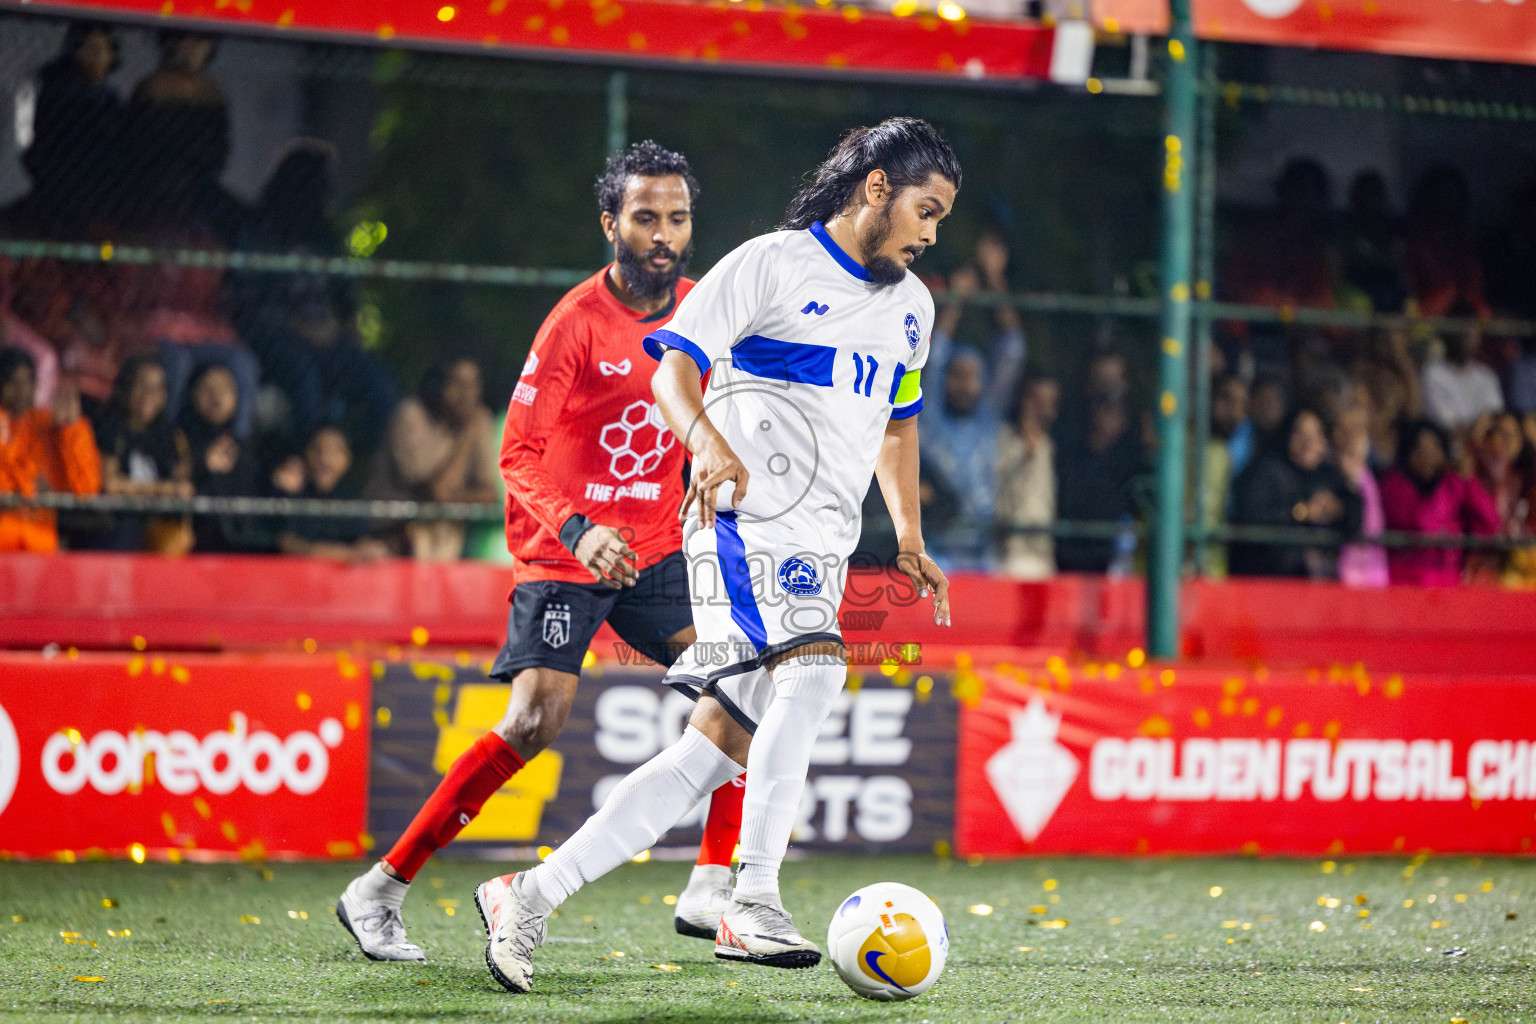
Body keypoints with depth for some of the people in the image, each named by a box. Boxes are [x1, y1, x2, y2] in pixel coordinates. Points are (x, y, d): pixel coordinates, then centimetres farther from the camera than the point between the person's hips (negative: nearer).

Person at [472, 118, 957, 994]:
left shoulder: (912, 306, 20)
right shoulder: (773, 264, -3)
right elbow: (674, 364, -7)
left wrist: (911, 540, 28)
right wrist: (709, 441, -26)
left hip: (824, 549, 7)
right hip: (748, 511, -7)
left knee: (716, 748, 0)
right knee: (813, 664, -31)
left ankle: (533, 897, 4)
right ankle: (754, 904, -34)